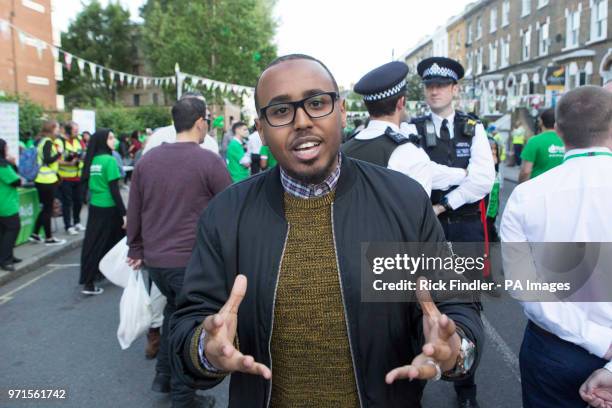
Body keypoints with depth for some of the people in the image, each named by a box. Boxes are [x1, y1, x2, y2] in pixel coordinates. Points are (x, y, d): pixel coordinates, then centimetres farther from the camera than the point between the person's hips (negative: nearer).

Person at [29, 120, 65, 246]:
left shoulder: (42, 141, 13)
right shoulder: (48, 142, -15)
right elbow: (47, 160, -23)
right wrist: (59, 153, -13)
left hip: (42, 179, 9)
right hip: (47, 180, -9)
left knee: (46, 208, 17)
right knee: (48, 209, 0)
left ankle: (35, 234, 21)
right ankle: (49, 238, 9)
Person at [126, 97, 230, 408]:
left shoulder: (147, 159, 3)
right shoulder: (209, 161, -13)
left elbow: (134, 212, 9)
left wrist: (136, 250, 19)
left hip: (154, 259, 6)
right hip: (193, 261, -6)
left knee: (174, 308, 29)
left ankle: (163, 376, 36)